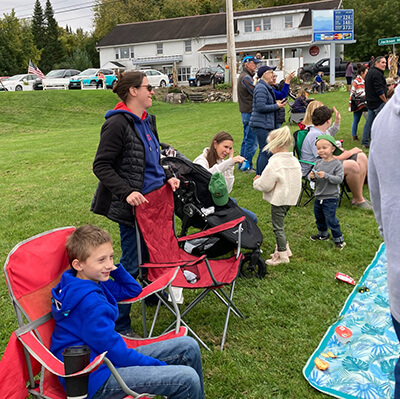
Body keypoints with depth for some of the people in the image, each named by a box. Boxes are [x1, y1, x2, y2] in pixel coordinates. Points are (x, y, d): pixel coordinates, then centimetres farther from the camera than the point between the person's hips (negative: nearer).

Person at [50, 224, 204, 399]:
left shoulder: (95, 283, 6)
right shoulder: (90, 303, -25)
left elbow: (132, 290, 21)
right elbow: (115, 352, -22)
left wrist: (115, 268, 4)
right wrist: (159, 365, -10)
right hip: (95, 378, -10)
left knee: (188, 347, 7)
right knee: (188, 380, -22)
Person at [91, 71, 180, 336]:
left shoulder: (147, 120, 11)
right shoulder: (117, 123, -15)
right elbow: (101, 166, -16)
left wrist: (167, 176, 6)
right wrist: (127, 192, -25)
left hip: (154, 198, 8)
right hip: (133, 205, -8)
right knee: (132, 264, -1)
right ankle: (119, 325, 13)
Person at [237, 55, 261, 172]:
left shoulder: (244, 76, 19)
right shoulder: (246, 77, -14)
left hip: (246, 112, 11)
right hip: (250, 112, -11)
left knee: (247, 139, 15)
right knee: (251, 140, -6)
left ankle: (242, 164, 21)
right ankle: (247, 165, -1)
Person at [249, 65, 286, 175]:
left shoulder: (266, 87, 18)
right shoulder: (261, 88, -15)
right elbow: (261, 107, -23)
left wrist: (276, 103, 9)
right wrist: (276, 106, -14)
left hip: (266, 124, 11)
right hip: (261, 124, -11)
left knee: (263, 152, 15)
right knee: (265, 152, -9)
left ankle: (258, 175, 23)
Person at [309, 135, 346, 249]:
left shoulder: (337, 164, -14)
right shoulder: (318, 162, 3)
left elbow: (339, 179, -20)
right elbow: (314, 177, 9)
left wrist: (325, 176, -29)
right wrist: (312, 177, -15)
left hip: (331, 198, -7)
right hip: (318, 196, 7)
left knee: (330, 219, -5)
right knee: (319, 216, 21)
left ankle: (338, 238, 12)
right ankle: (323, 233, 43)